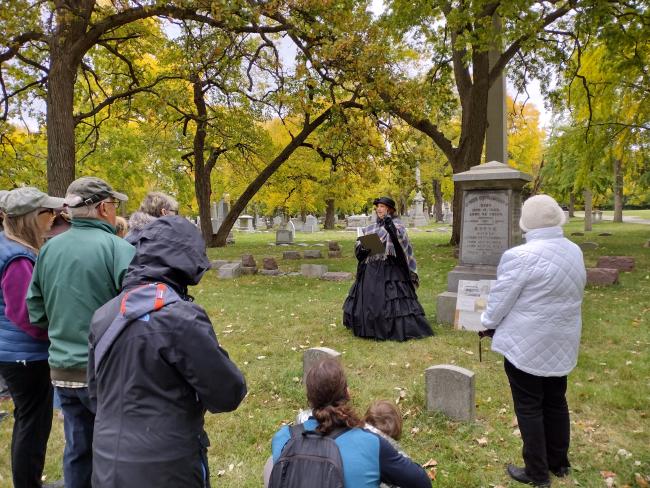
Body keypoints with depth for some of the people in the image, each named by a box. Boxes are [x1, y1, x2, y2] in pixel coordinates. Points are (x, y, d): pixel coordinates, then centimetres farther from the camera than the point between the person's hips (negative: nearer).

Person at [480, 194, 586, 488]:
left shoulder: (521, 256, -22)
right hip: (562, 341, 7)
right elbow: (571, 295, 12)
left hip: (526, 343, -7)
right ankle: (559, 463, 36)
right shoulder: (575, 252, 2)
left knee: (529, 407, 6)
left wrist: (487, 324, 4)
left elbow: (500, 300, -15)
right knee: (556, 401, 20)